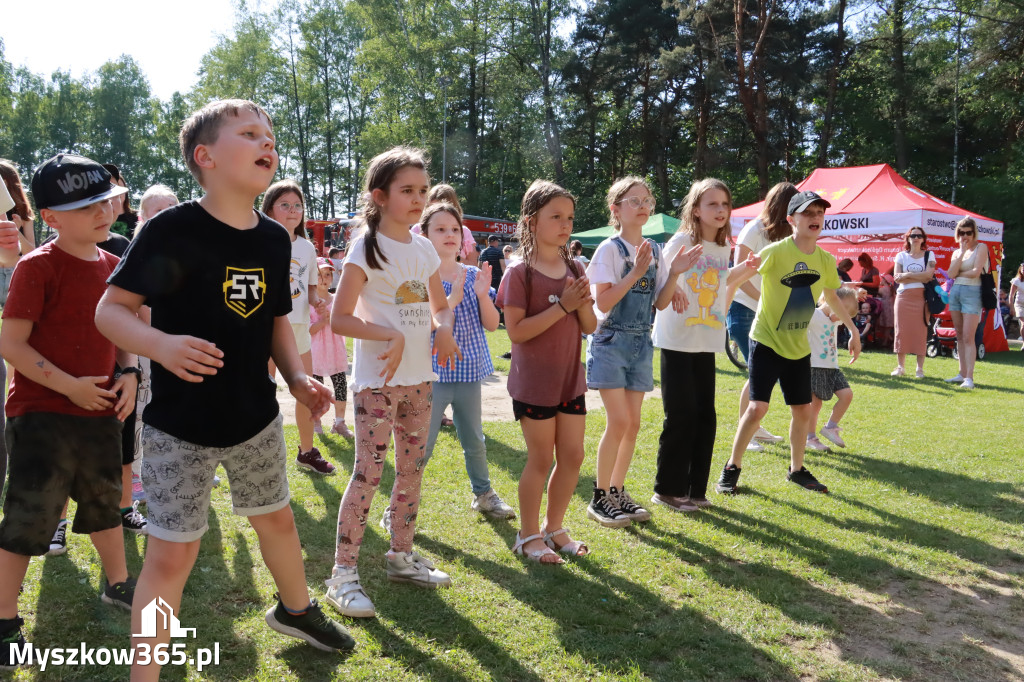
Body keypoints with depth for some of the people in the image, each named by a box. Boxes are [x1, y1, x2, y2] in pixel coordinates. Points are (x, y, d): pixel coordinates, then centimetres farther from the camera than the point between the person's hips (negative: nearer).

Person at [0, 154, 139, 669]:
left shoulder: (112, 266, 6)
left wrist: (128, 376, -2)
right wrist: (68, 386, -20)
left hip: (100, 413, 7)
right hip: (42, 416, -7)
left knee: (105, 503, 21)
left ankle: (117, 585, 41)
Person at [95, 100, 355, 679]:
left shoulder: (275, 239, 1)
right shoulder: (172, 230, -16)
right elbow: (111, 309, -13)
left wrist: (298, 377, -2)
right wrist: (161, 345, -32)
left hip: (257, 418, 6)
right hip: (182, 427, -5)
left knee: (277, 518, 22)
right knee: (172, 552, 0)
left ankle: (296, 609, 49)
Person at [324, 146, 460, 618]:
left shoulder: (423, 248, 9)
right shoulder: (366, 247, -9)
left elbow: (440, 306, 19)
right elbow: (340, 319, -13)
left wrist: (444, 328, -3)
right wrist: (390, 335, -23)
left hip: (419, 376, 7)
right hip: (377, 379, -6)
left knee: (412, 468, 13)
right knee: (368, 472, -7)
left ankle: (402, 557, 28)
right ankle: (343, 573, 4)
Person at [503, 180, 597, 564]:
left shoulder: (574, 270, 7)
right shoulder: (520, 273, -11)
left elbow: (590, 328, 7)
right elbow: (516, 331, -18)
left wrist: (583, 303, -14)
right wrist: (562, 306, -21)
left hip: (570, 379, 6)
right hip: (533, 383, -6)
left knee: (572, 457, 10)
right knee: (541, 459, 2)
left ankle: (554, 528, 28)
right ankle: (528, 536, 20)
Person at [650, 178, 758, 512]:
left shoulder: (723, 248, 8)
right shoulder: (681, 242, -12)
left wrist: (744, 269, 8)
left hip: (706, 343, 7)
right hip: (677, 342, -6)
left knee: (705, 416, 8)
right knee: (681, 416, -3)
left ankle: (695, 489, 21)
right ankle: (667, 489, 12)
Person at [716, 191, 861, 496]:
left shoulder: (826, 261, 0)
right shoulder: (776, 252, -18)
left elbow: (831, 297, 18)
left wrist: (853, 330, 23)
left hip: (799, 347, 6)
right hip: (766, 341, -5)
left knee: (803, 411, 10)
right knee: (757, 407, -12)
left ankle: (797, 469, 30)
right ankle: (732, 468, 6)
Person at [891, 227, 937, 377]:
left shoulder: (929, 255, 9)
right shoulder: (901, 255, 11)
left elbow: (929, 274, -7)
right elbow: (897, 277, -2)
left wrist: (907, 275, -9)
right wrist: (920, 278, -8)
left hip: (922, 297, -1)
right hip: (903, 297, 1)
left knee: (921, 331, -3)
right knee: (902, 331, 0)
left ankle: (920, 368, 2)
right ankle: (901, 366, 9)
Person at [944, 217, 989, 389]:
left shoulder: (981, 247, -1)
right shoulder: (957, 252, 15)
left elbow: (976, 272, -13)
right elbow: (951, 274, -2)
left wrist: (958, 274, 2)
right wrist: (962, 252, -4)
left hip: (972, 292, -6)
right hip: (955, 292, 7)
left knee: (968, 337, -11)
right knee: (959, 336, 8)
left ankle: (969, 377, -12)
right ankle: (962, 373, 14)